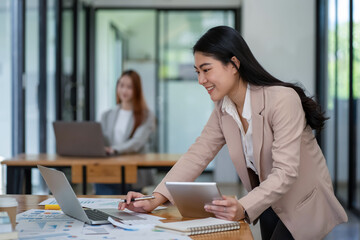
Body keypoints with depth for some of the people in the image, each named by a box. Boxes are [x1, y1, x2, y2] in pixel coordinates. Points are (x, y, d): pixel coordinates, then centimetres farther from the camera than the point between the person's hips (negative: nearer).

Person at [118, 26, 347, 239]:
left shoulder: (283, 100, -26)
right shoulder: (223, 108, -2)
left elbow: (286, 171, -32)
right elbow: (197, 155, -6)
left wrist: (244, 208, -47)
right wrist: (155, 199, -19)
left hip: (304, 204, -7)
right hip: (269, 203, 7)